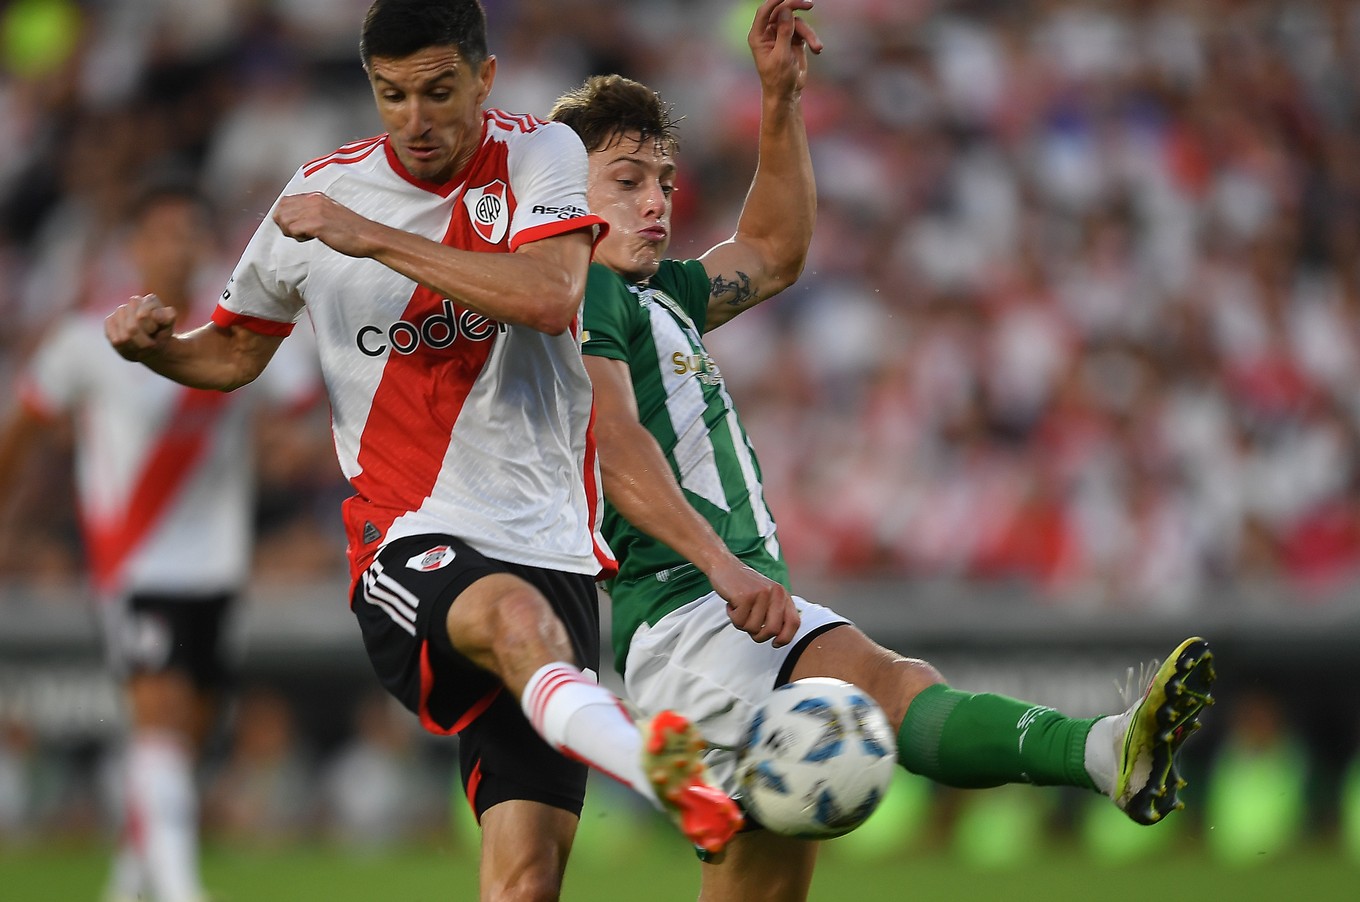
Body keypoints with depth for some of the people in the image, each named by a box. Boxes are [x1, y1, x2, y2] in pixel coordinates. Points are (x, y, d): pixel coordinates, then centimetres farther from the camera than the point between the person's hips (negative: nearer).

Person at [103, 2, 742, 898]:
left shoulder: (543, 155, 5)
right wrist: (155, 345, 3)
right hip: (410, 547, -1)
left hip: (551, 545, 1)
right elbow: (235, 353, 25)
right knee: (516, 615, -40)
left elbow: (549, 296, -16)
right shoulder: (322, 191, 10)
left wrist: (371, 238, -16)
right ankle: (665, 770, -68)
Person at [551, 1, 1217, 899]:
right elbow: (613, 442, -19)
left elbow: (773, 253, 41)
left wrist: (781, 99, 31)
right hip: (679, 616, -12)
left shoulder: (657, 297, 28)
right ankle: (1108, 751, -59)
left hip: (743, 618, 12)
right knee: (895, 686, -34)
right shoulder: (583, 296, -3)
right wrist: (722, 564, -31)